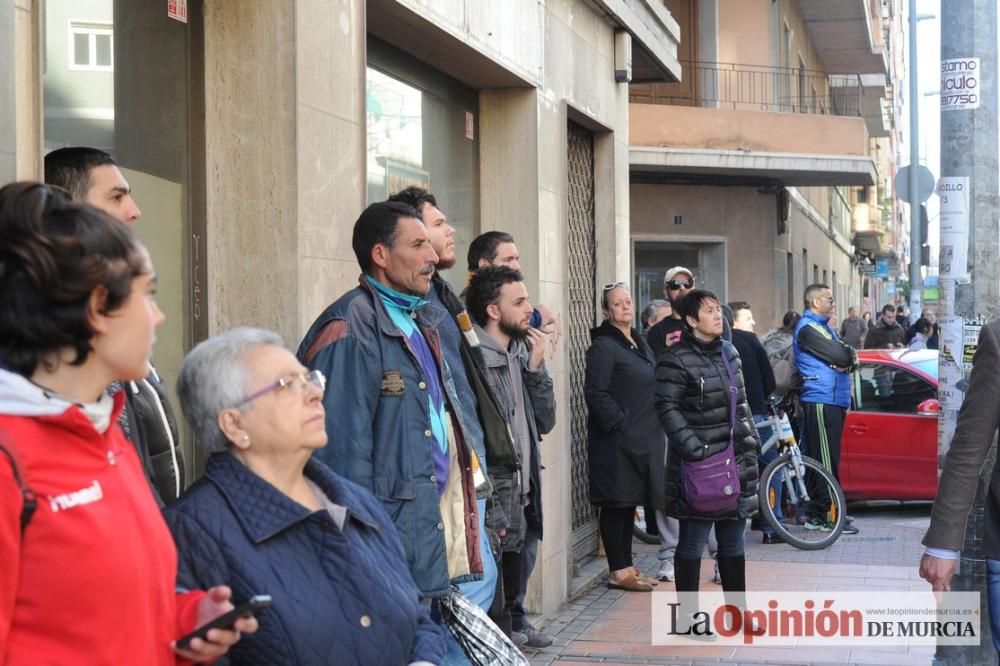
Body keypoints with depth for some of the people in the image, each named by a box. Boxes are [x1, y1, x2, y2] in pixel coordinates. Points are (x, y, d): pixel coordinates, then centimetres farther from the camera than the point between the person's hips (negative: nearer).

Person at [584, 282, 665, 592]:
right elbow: (595, 392, -17)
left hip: (642, 438, 8)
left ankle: (626, 565, 20)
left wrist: (651, 430, 15)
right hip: (616, 439, -8)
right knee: (616, 503, -3)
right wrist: (620, 424, -18)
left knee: (630, 503, 13)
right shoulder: (603, 346, -10)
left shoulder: (639, 342, 16)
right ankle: (618, 571, 2)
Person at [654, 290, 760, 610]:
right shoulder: (676, 359, -11)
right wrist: (691, 446, -20)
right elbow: (667, 408, -13)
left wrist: (750, 436, 14)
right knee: (693, 541, -1)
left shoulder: (729, 351, 13)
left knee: (733, 540, 14)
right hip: (699, 462, -7)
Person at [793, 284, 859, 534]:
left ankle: (815, 513, 14)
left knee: (829, 459, 10)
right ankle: (828, 516, -9)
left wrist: (848, 360, -8)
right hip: (820, 401, -10)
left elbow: (847, 356, 15)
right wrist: (849, 355, 4)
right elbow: (839, 356, -17)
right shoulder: (808, 328, -9)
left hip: (835, 401, 10)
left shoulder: (825, 327, 23)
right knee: (825, 460, -10)